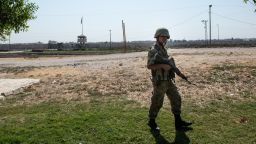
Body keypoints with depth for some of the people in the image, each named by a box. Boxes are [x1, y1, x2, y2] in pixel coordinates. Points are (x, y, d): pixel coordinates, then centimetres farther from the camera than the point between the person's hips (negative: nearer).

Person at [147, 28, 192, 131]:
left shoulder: (163, 50, 13)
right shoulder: (153, 50, -14)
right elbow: (149, 66, -20)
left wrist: (180, 74, 12)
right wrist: (162, 65, -27)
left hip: (168, 80, 9)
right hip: (160, 82, -9)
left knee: (176, 99, 9)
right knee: (157, 103, 3)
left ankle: (178, 122, 17)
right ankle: (151, 122, 21)